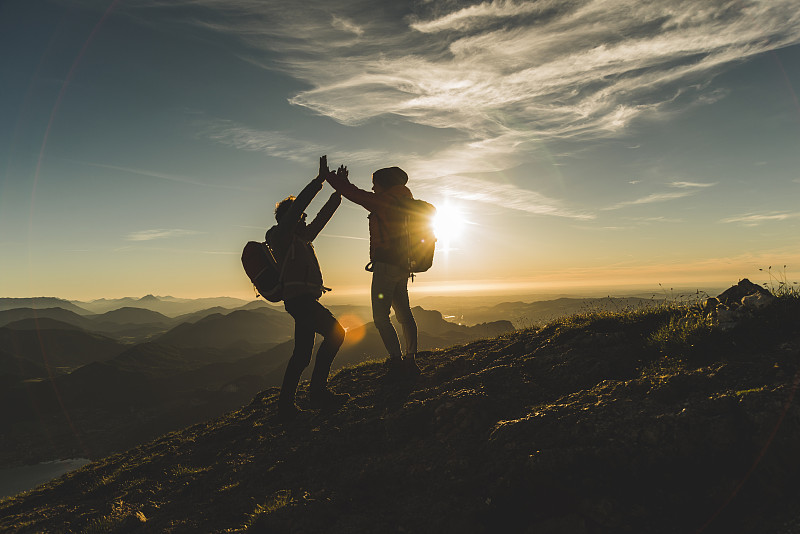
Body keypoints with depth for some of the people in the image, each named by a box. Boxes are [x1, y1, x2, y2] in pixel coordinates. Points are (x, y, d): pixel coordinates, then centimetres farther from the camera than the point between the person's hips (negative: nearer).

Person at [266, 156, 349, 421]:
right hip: (299, 298, -10)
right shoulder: (281, 235, 0)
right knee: (336, 332, -18)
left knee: (302, 353, 11)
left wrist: (338, 191, 31)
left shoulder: (300, 238, 25)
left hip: (303, 301, 10)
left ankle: (286, 406, 14)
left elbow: (321, 218, 31)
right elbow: (297, 205, -10)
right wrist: (319, 180, -8)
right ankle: (318, 391, -13)